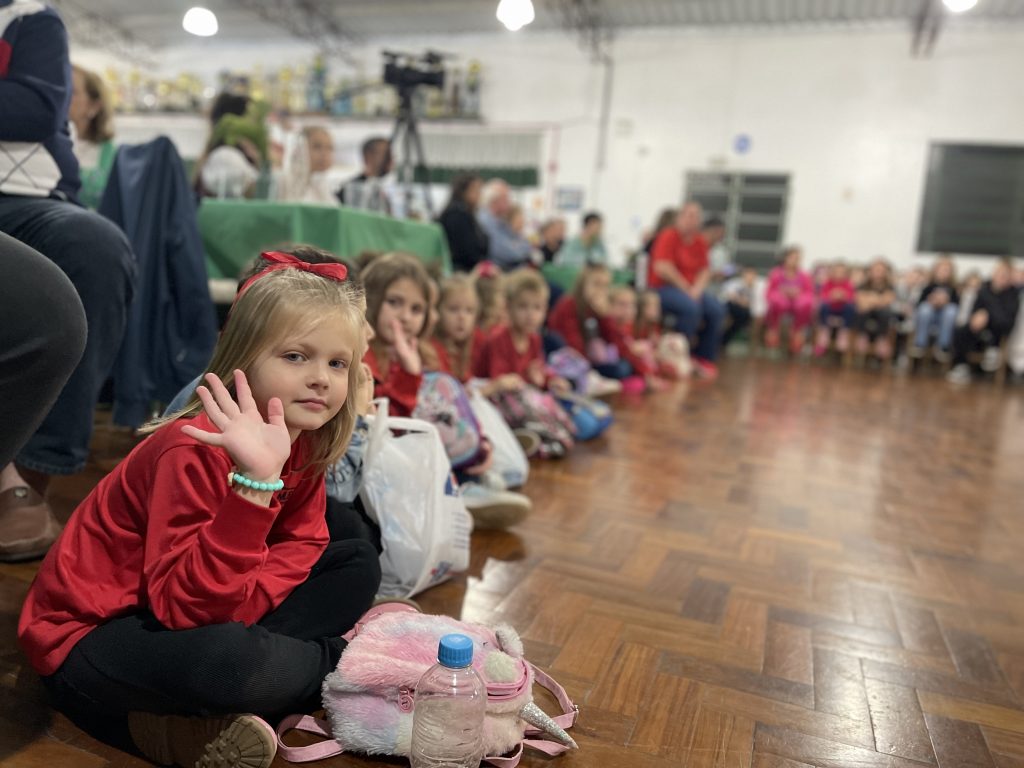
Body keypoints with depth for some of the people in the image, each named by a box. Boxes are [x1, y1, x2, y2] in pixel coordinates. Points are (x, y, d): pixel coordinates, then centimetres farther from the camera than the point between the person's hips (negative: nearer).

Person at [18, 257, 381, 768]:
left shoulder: (303, 442, -5)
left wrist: (245, 603, -20)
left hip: (209, 609, 8)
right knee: (224, 659, -39)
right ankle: (345, 661, -4)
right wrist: (256, 479, -45)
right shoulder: (195, 451, -28)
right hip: (90, 635, -8)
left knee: (359, 564, 2)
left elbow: (303, 543, 1)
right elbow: (185, 604, -33)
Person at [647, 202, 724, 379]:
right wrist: (685, 288, -14)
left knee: (716, 309, -15)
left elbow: (705, 271, 7)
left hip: (690, 289, 6)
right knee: (691, 307, -32)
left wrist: (696, 290, -13)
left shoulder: (700, 242, 9)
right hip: (661, 288, -6)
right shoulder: (669, 236, -10)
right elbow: (662, 268, -19)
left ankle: (704, 358, -1)